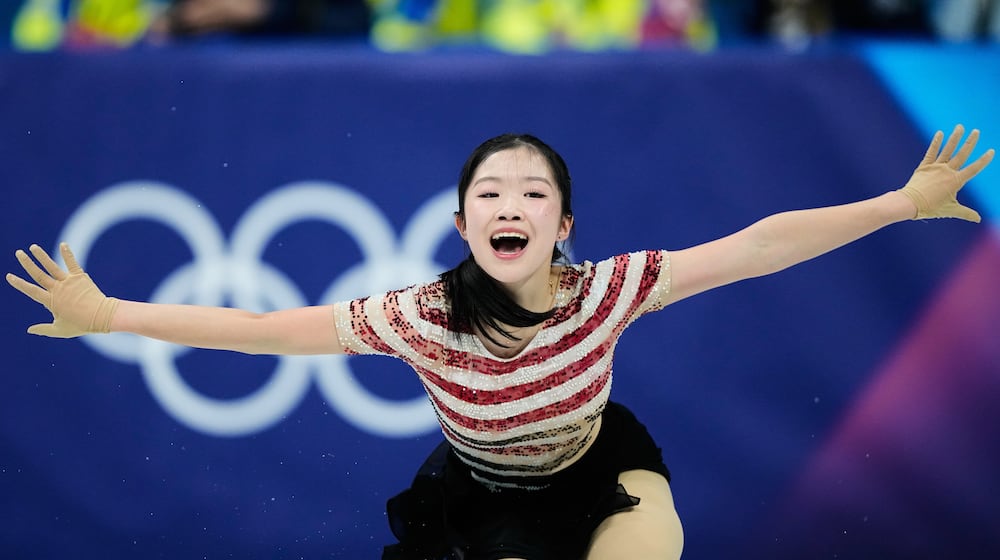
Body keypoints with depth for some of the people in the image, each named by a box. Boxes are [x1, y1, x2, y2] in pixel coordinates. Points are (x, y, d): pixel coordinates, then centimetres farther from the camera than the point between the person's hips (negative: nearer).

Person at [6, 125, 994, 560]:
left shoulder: (607, 290, -28)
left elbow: (757, 246, -27)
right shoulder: (422, 317, -29)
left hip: (600, 478, 1)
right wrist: (108, 316, -27)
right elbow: (265, 328, -26)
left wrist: (904, 202, -27)